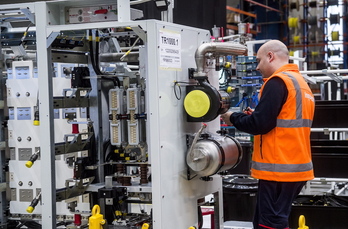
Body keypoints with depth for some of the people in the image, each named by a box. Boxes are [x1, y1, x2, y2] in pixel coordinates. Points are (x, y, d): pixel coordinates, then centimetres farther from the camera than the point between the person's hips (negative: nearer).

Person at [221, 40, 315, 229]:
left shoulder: (278, 82, -12)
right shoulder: (301, 82, 15)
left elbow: (260, 124, -17)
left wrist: (234, 118, -1)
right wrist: (253, 117, 14)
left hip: (279, 169, -9)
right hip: (296, 167, 9)